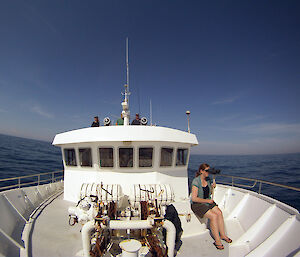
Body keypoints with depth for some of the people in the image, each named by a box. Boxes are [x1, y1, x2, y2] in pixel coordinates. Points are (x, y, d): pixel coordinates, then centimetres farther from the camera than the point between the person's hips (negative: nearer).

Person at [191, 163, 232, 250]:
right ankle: (217, 240, -7)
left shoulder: (208, 179, 2)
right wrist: (207, 201, -18)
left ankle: (223, 235, 1)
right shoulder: (196, 181, -21)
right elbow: (194, 198, -22)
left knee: (219, 212, -16)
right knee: (213, 216, -22)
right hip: (197, 204, -7)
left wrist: (212, 187, -3)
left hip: (208, 201, 7)